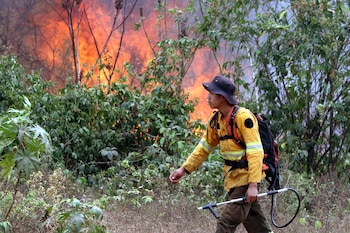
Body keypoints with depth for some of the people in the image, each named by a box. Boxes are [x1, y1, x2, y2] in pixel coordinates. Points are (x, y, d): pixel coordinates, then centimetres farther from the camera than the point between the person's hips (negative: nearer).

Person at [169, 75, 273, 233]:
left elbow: (255, 152, -22)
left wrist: (253, 184, -27)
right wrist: (184, 169, 8)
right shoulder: (216, 120, 6)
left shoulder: (243, 117, -18)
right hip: (232, 178, 8)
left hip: (246, 178, -8)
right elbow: (204, 148, 16)